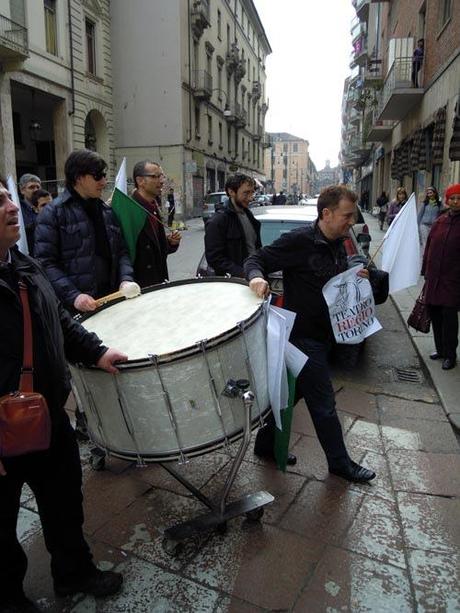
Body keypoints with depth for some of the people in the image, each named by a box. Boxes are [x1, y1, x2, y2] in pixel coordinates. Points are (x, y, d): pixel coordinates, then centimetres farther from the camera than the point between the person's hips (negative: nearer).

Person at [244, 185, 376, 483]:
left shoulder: (338, 244, 7)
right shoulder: (298, 241, -19)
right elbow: (255, 260, -15)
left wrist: (356, 277, 2)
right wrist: (257, 276, -36)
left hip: (325, 333, 8)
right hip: (303, 335, -8)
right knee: (324, 404, 3)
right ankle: (340, 462, 23)